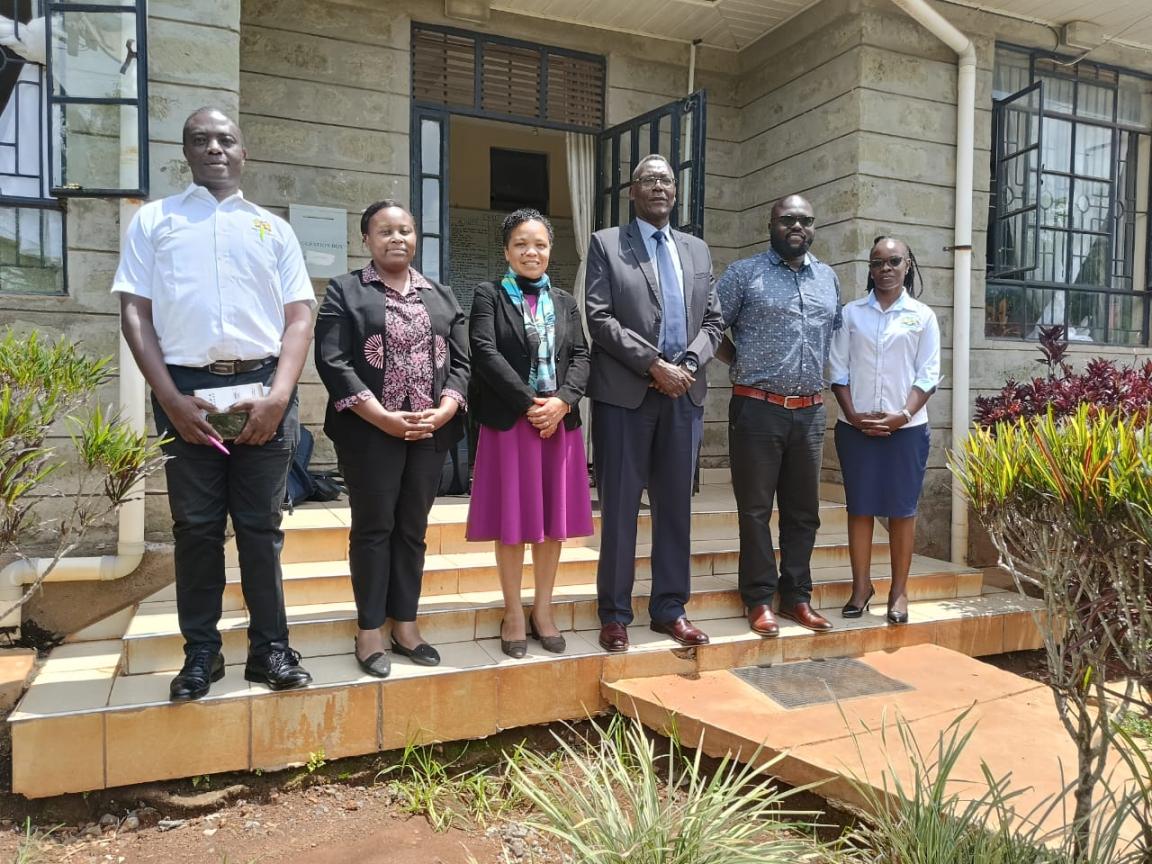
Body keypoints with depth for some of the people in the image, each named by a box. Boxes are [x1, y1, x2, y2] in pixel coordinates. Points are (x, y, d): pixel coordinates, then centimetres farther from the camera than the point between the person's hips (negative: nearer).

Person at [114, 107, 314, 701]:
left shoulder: (273, 227, 15)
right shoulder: (153, 220, 12)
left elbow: (299, 316, 7)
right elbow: (135, 314, 4)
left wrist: (279, 395, -7)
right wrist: (171, 399, -8)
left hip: (262, 388, 1)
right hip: (185, 388, 0)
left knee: (260, 525, 6)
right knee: (195, 526, 6)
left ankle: (269, 648, 15)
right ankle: (201, 652, 17)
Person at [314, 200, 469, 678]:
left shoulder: (442, 296, 15)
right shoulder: (344, 291, 4)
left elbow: (460, 362, 9)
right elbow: (332, 362, -7)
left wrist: (443, 412, -9)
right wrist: (383, 418, -16)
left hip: (431, 432, 4)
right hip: (370, 432, -3)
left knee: (413, 528, 9)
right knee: (373, 527, 2)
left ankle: (405, 625, 19)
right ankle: (369, 631, 13)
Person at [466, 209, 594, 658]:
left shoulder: (565, 301, 14)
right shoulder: (489, 295, 1)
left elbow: (580, 356, 6)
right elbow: (486, 353, -10)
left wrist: (561, 401, -12)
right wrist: (530, 403, -15)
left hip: (561, 421, 4)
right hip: (509, 422, -4)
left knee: (553, 518, 8)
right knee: (513, 519, 3)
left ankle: (543, 609, 21)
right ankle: (513, 612, 17)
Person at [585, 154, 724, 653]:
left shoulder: (697, 250, 17)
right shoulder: (606, 243, 4)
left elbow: (713, 320, 13)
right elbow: (600, 317, -7)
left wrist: (688, 364, -6)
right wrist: (654, 365, -14)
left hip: (684, 393, 4)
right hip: (625, 393, -4)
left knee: (676, 506, 8)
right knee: (619, 508, 1)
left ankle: (670, 609, 19)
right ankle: (615, 614, 12)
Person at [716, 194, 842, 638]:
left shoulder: (827, 278, 14)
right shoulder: (744, 273, -1)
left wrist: (817, 372, 12)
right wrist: (744, 365, -1)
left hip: (810, 411, 5)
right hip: (758, 408, -5)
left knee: (803, 510, 10)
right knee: (756, 507, 2)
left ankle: (797, 596, 22)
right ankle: (759, 599, 11)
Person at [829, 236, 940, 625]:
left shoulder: (923, 316, 4)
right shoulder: (851, 313, 6)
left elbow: (928, 375, 0)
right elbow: (839, 370, 3)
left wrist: (903, 415, -12)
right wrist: (854, 416, -8)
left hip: (907, 428, -1)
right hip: (856, 427, 1)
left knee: (902, 509, 4)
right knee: (860, 507, 5)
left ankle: (899, 590, 14)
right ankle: (861, 585, 16)